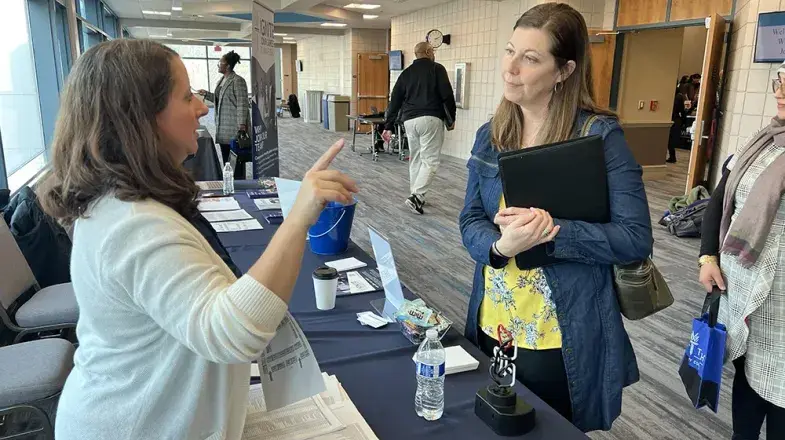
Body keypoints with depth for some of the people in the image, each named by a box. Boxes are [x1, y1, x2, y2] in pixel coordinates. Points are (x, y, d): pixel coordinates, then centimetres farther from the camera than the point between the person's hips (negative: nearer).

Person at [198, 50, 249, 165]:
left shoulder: (238, 81, -12)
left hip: (233, 127, -9)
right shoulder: (221, 81, 16)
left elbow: (242, 104, -17)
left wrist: (242, 123, -23)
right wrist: (206, 94, 17)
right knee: (225, 158, 12)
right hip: (222, 126, 9)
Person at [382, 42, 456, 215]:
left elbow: (395, 101, 15)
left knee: (415, 159, 16)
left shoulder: (406, 72, 18)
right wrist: (451, 118, 7)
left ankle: (416, 196, 20)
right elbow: (447, 95, -5)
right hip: (430, 119, -5)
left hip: (409, 120, 5)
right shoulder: (437, 68, 4)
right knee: (431, 160, -4)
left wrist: (388, 126, 18)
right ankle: (416, 197, -16)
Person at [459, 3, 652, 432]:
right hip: (491, 329, 5)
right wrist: (501, 245, -24)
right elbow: (470, 223, -2)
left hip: (562, 342, -4)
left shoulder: (601, 135, -13)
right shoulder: (490, 135, 2)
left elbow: (636, 237, -15)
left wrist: (551, 232, -28)